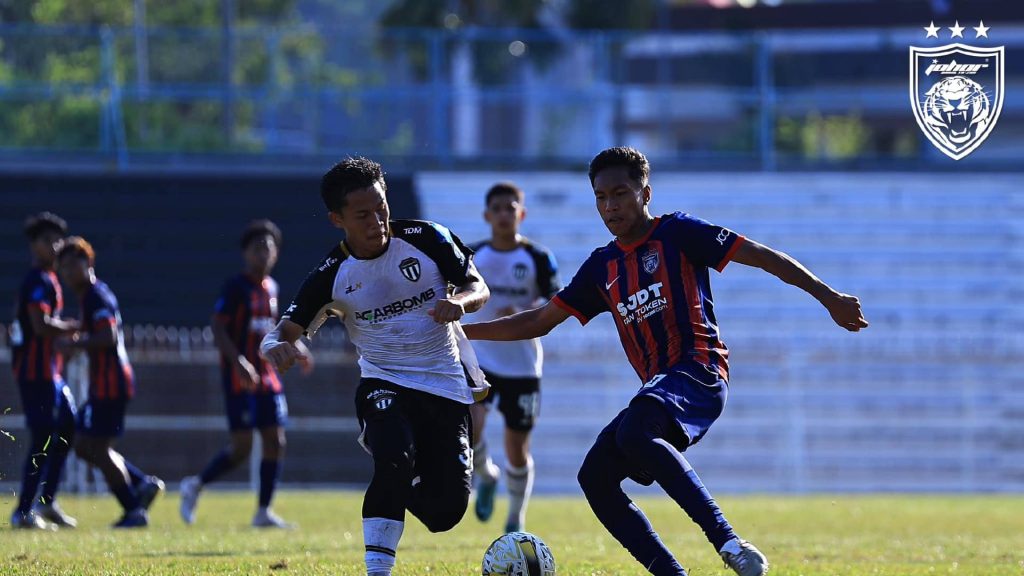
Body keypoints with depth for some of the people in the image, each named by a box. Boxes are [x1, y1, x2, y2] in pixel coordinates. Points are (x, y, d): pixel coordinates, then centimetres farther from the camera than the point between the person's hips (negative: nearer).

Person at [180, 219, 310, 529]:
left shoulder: (271, 287, 13)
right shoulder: (236, 287, -9)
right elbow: (217, 326, -15)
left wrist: (295, 347, 16)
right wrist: (238, 361, -26)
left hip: (266, 375, 7)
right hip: (240, 376, -7)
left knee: (275, 442, 1)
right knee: (241, 447, -9)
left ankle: (264, 512, 6)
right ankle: (196, 485, 12)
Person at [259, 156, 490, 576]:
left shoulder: (426, 238, -9)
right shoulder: (332, 276, -9)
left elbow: (478, 288, 0)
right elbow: (286, 331, -10)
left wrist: (460, 301, -26)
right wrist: (276, 347, -36)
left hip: (446, 385, 1)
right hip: (384, 384, -1)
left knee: (444, 513, -3)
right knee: (394, 461, -34)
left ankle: (403, 487, 34)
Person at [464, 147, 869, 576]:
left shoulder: (677, 233, 2)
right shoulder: (602, 266, 20)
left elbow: (760, 256, -1)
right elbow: (540, 322, 26)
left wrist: (828, 297, -9)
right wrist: (460, 330, 20)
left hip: (699, 372, -8)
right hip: (658, 389, 8)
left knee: (634, 432, -35)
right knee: (595, 476, -8)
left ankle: (727, 541, -42)